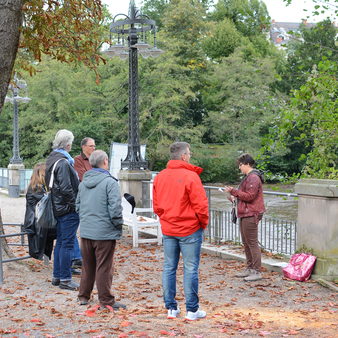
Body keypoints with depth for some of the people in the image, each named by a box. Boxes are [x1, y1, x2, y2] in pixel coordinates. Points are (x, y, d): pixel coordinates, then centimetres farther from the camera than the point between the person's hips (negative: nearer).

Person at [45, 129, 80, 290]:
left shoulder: (51, 159, 13)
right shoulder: (63, 162, -19)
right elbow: (66, 188, -23)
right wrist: (76, 203, -13)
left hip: (58, 208, 10)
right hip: (68, 210, -10)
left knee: (60, 242, 17)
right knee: (67, 244, -4)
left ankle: (57, 276, 24)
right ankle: (65, 279, 1)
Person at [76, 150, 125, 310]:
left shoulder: (83, 182, 9)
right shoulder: (110, 182, -14)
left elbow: (78, 205, 17)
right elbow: (115, 207, -18)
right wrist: (118, 225, -4)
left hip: (85, 231, 7)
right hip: (104, 232, -7)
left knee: (87, 265, 17)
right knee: (104, 267, -1)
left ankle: (83, 296, 25)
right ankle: (106, 300, 5)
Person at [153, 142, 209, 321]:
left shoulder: (160, 177, 4)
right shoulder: (190, 176, -15)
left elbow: (156, 206, 8)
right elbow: (200, 205, -16)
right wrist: (203, 223, 0)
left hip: (168, 230, 6)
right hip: (190, 230, -6)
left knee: (169, 268, 12)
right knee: (190, 269, 2)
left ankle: (171, 308, 17)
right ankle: (192, 310, 7)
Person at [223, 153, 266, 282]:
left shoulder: (253, 178, -15)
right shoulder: (248, 177, 19)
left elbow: (249, 196, -21)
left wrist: (233, 191, -17)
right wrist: (235, 196, 9)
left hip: (251, 215, -11)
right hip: (245, 214, 11)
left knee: (252, 243, -8)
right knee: (246, 243, 16)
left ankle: (257, 271, -5)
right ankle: (249, 269, 24)